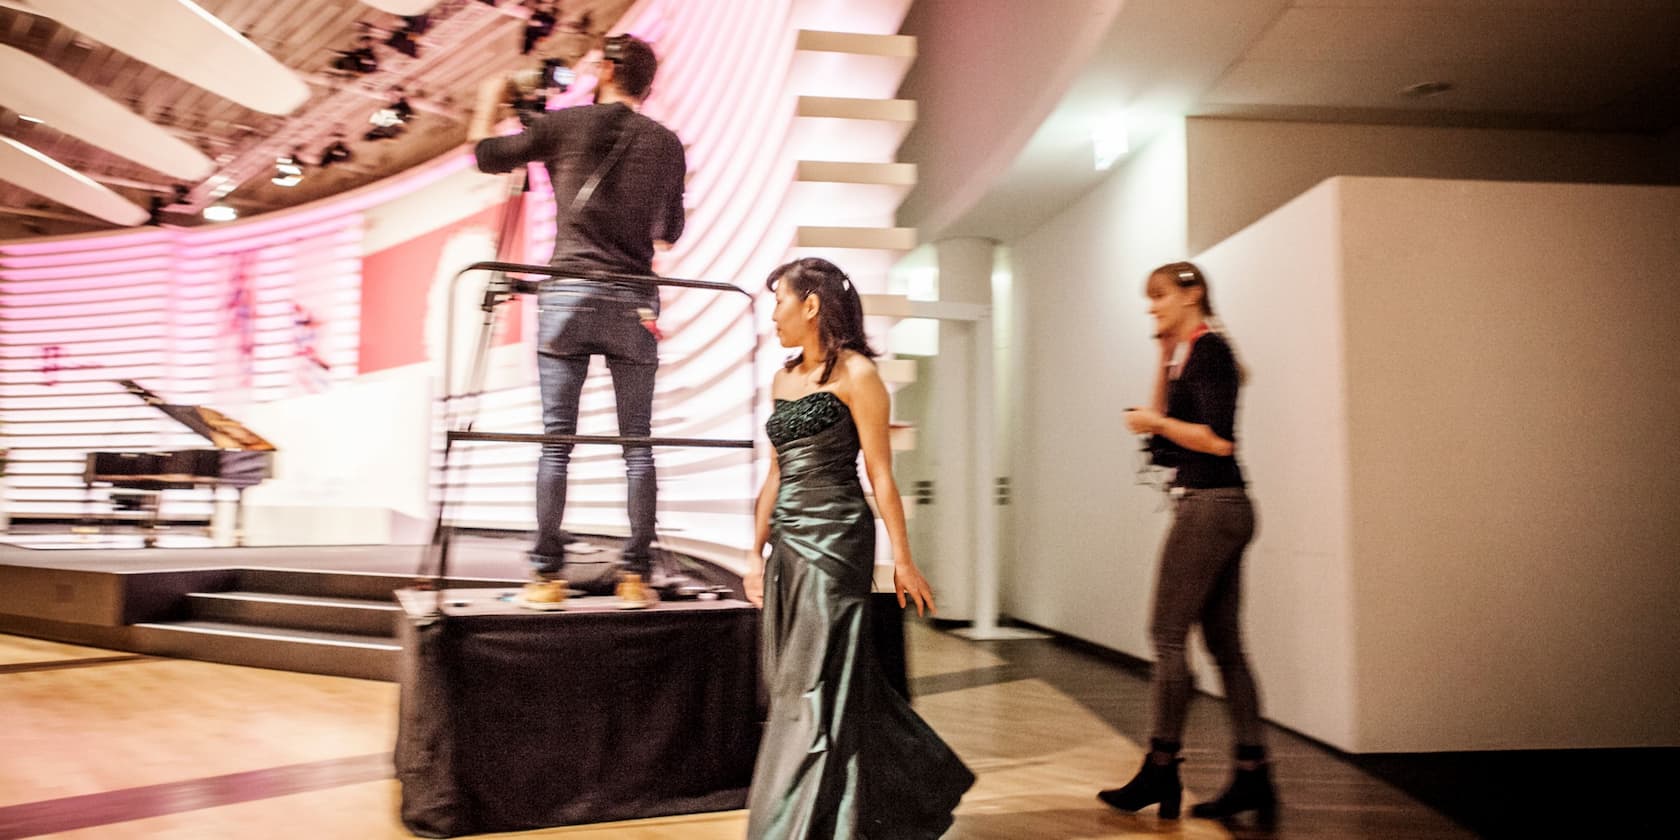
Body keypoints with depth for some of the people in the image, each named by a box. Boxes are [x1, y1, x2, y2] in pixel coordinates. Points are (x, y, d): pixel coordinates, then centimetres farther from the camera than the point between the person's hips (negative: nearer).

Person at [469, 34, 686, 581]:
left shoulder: (565, 125, 4)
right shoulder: (667, 144, 10)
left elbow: (486, 155, 14)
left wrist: (490, 102, 32)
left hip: (568, 293, -1)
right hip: (634, 304, 1)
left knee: (556, 439, 2)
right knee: (638, 444, 4)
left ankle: (546, 571, 3)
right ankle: (637, 571, 4)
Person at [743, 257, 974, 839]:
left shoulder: (855, 374, -6)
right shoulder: (784, 378, 15)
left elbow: (879, 473, -8)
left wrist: (902, 559, -9)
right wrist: (757, 552, 14)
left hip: (835, 541, -8)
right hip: (788, 544, 8)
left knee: (816, 692, -3)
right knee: (825, 687, 13)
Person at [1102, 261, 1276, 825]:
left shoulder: (1208, 349, -11)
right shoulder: (1189, 353, 17)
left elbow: (1218, 439, -20)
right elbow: (1165, 421, 22)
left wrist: (1154, 421, -10)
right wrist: (1165, 360, 16)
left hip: (1209, 506, -10)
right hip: (1221, 510, 10)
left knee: (1167, 635, -3)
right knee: (1224, 643, 9)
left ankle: (1161, 771, 6)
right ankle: (1253, 775, 12)